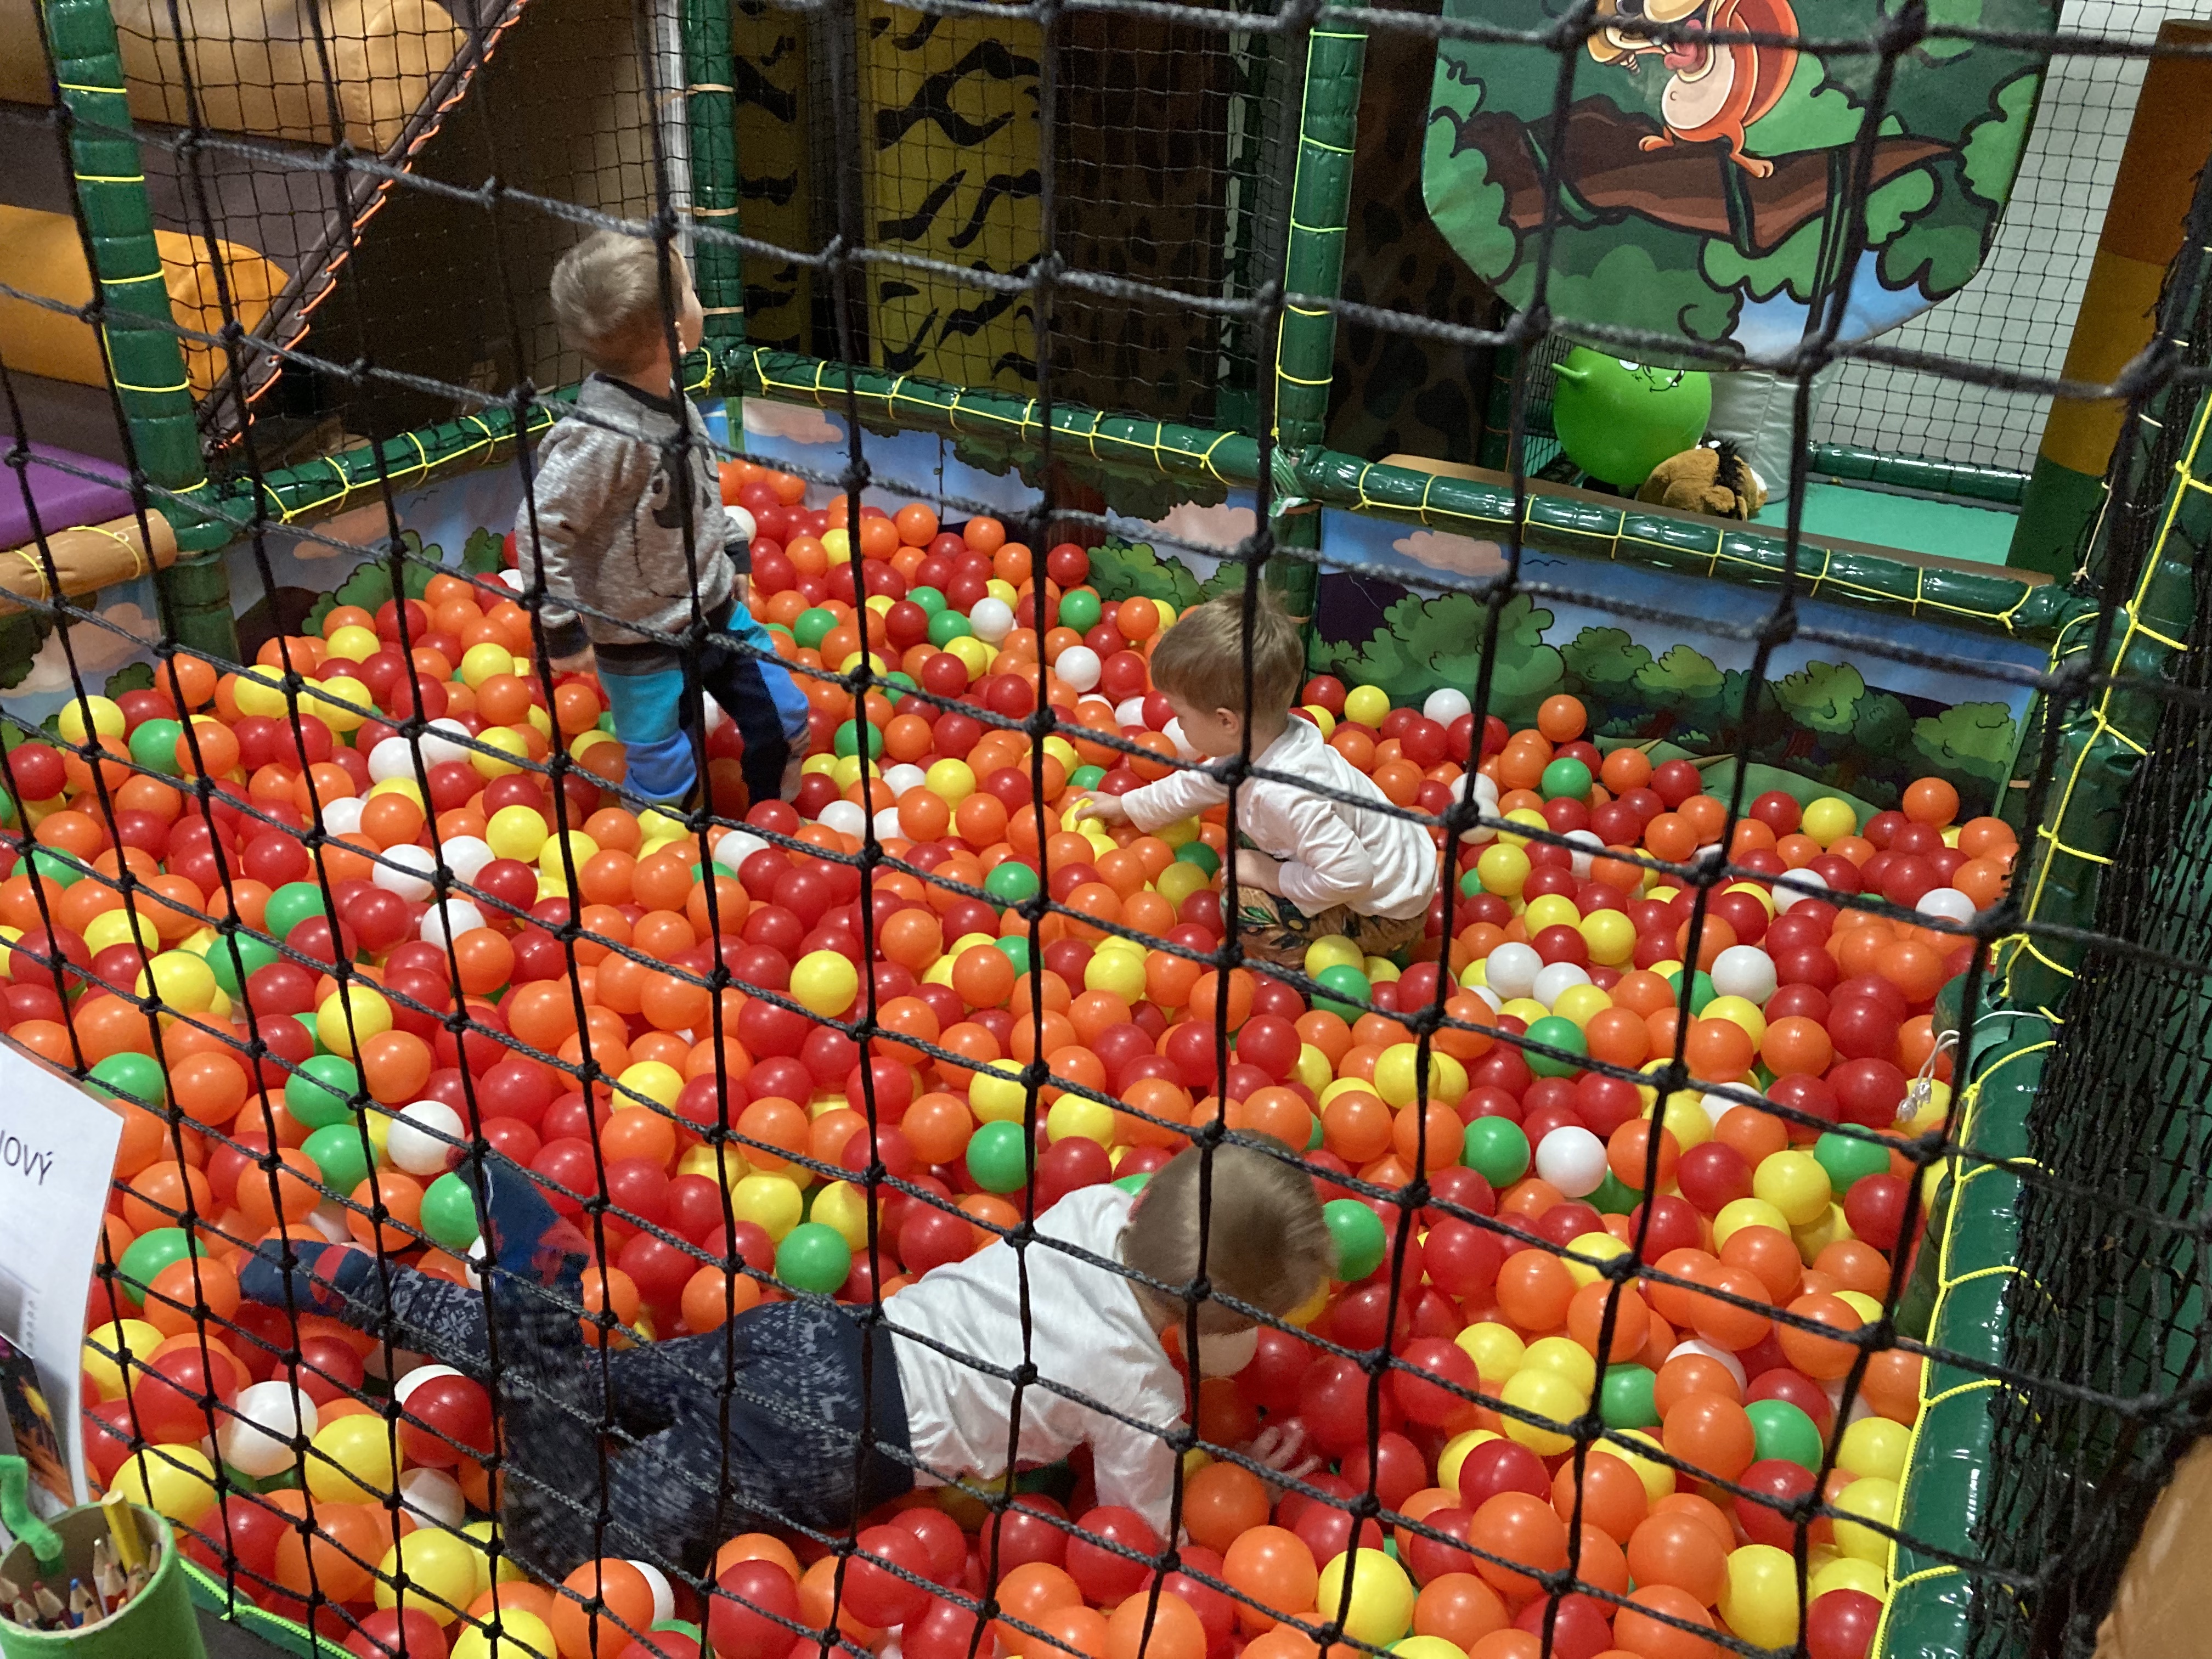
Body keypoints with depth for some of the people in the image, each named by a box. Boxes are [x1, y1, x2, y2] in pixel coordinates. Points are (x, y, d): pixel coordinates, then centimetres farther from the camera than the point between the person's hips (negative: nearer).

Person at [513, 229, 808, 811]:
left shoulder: (673, 402, -4)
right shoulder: (600, 439, -30)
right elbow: (539, 529, -24)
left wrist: (734, 552, 16)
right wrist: (561, 631, -18)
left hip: (717, 610, 8)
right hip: (644, 648, -8)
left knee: (782, 719, 19)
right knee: (667, 785, 6)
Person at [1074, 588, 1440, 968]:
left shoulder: (1285, 795, -39)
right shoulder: (1257, 744, -9)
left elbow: (1350, 877, -38)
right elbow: (1201, 782, 12)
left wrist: (1269, 875, -24)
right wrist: (1128, 806, 25)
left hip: (1386, 917, -9)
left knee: (1243, 910, -18)